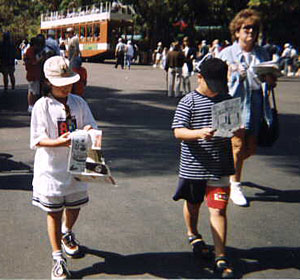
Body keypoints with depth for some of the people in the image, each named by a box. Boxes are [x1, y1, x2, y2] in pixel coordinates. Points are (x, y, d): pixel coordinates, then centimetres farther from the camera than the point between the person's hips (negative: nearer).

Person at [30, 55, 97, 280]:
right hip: (51, 168, -4)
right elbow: (37, 140, -13)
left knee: (74, 207, 20)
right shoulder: (42, 106, -10)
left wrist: (89, 131, -20)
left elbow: (92, 126, 5)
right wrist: (58, 142, -30)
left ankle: (67, 234, 53)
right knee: (54, 213, 5)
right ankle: (58, 259, 20)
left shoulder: (79, 102, 1)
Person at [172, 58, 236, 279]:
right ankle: (193, 235, 48)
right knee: (193, 204, 21)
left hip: (220, 167, 1)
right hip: (193, 166, -1)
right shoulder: (188, 102, -7)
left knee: (218, 210, -3)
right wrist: (199, 133, -30)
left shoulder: (227, 100, 4)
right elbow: (178, 132, -13)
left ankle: (221, 258, 3)